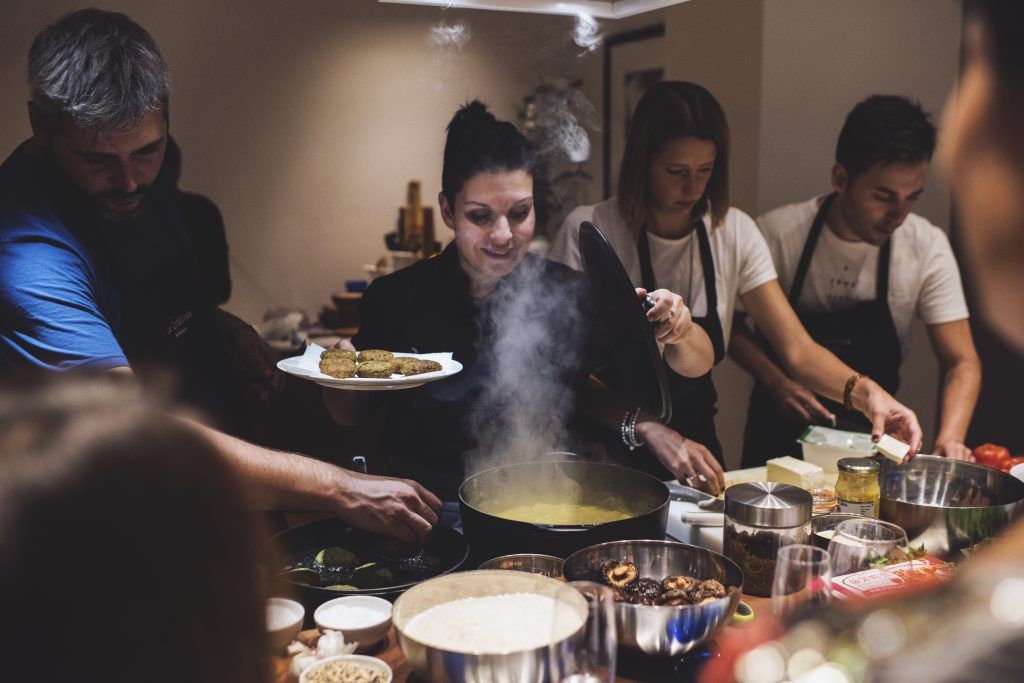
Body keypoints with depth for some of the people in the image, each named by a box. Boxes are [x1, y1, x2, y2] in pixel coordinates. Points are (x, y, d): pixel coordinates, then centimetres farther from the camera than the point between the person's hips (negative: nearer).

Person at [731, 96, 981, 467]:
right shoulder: (777, 234, -14)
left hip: (872, 433, 2)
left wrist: (950, 437, -25)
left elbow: (962, 361, -7)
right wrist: (776, 381, -18)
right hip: (782, 427, -1)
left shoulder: (927, 247, -9)